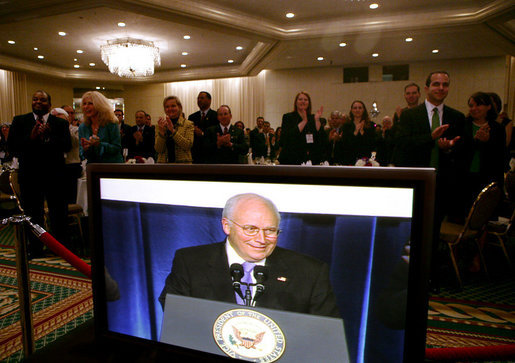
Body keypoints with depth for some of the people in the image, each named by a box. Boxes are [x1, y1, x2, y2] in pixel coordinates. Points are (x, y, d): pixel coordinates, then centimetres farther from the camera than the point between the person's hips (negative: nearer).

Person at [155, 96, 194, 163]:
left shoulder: (188, 124, 0)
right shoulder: (160, 125, 8)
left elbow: (188, 145, -13)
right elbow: (158, 150, -1)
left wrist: (173, 131, -19)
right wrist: (161, 132, -15)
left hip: (183, 162, -2)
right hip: (163, 162, 2)